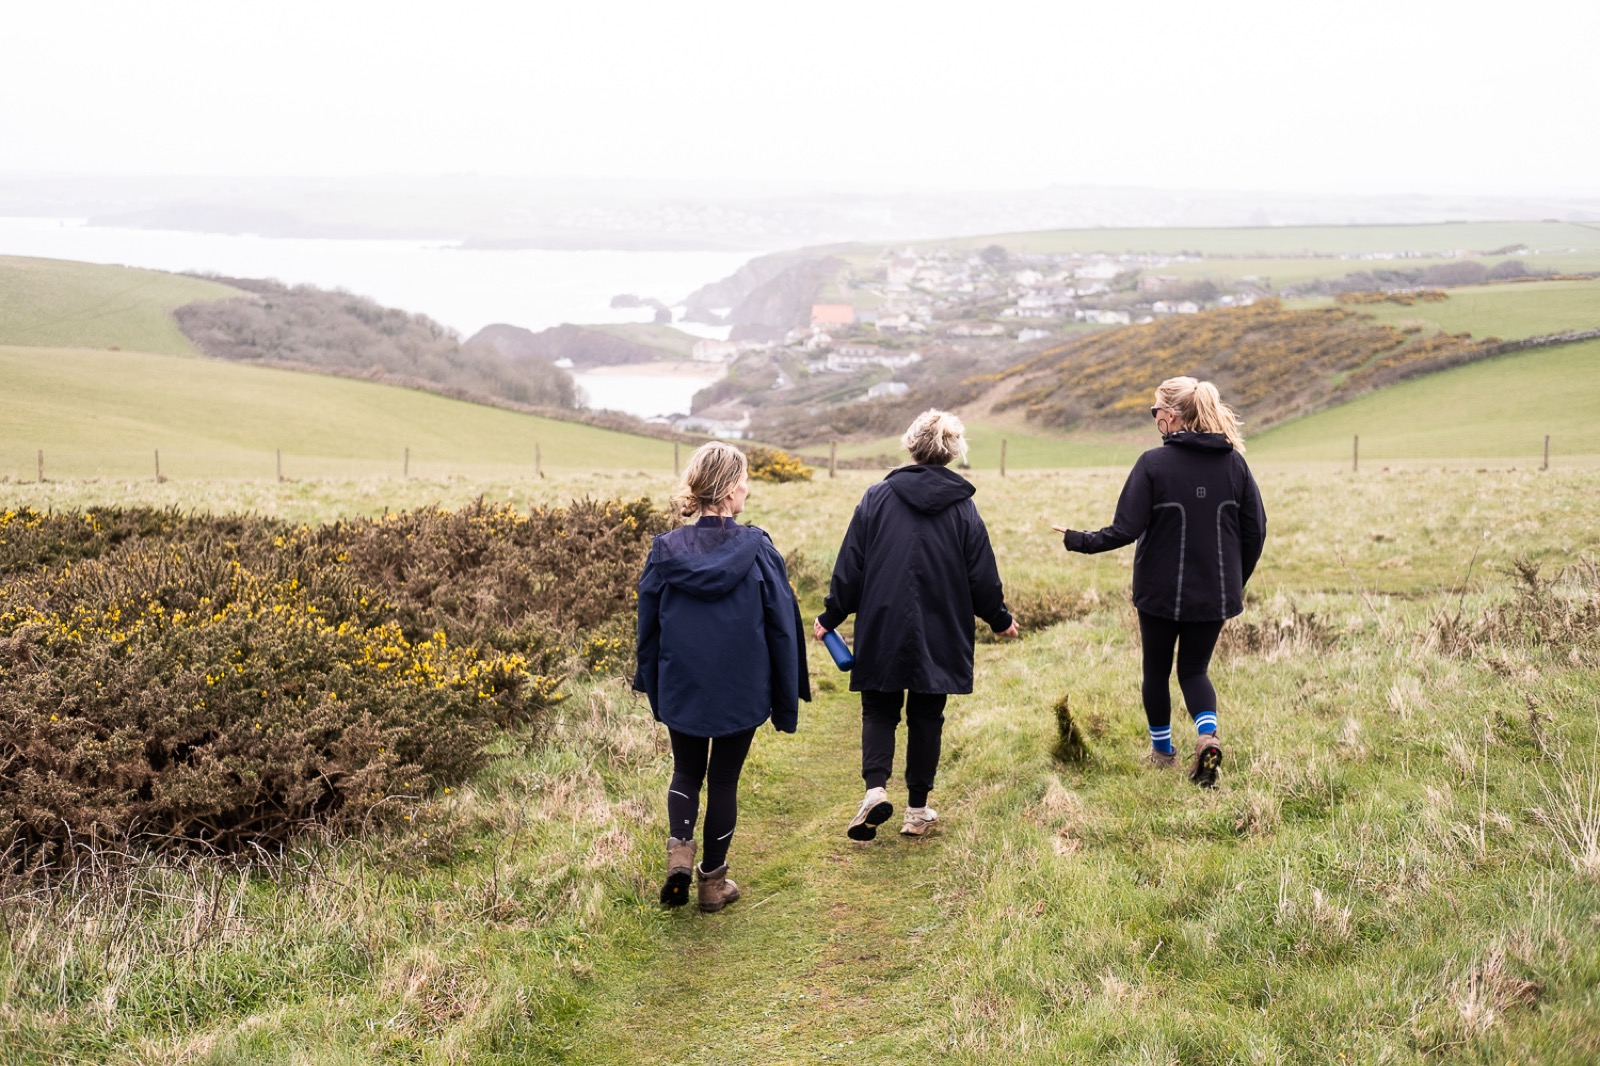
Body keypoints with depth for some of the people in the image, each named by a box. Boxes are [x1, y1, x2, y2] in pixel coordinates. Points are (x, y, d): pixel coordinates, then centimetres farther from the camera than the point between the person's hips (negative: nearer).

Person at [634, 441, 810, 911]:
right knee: (724, 780, 14)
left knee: (686, 771, 22)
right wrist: (787, 701, 1)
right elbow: (782, 626, -8)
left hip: (681, 691, 1)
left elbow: (648, 625, 2)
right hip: (741, 692, -1)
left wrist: (649, 683, 17)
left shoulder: (666, 550, -8)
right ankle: (713, 881, 23)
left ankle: (679, 849, 0)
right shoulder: (757, 550, -13)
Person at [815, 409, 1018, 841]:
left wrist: (831, 616, 8)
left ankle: (876, 787, -10)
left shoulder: (878, 498, -4)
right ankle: (918, 810, 16)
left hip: (882, 631, 0)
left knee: (879, 710, 11)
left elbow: (850, 565, -3)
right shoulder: (962, 507, -3)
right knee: (926, 716, 11)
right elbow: (981, 574, 1)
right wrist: (999, 619, 18)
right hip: (940, 636, 1)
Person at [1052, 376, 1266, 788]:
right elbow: (1255, 530, 1)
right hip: (1215, 593, 3)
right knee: (1194, 669, 17)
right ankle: (1207, 735, -10)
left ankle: (1162, 751, 31)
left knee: (1157, 671, 17)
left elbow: (1125, 530, -15)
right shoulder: (1234, 462, -1)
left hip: (1161, 591, -3)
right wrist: (1237, 580, 15)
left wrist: (1077, 540, -1)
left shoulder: (1153, 463, -14)